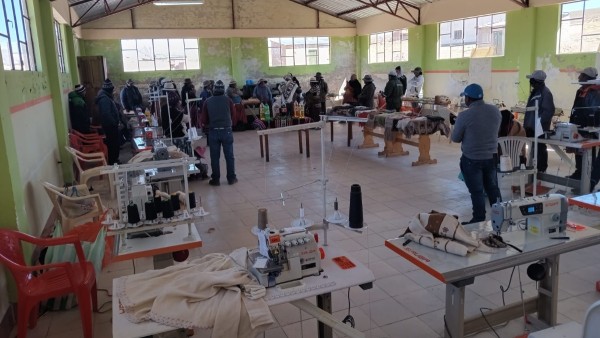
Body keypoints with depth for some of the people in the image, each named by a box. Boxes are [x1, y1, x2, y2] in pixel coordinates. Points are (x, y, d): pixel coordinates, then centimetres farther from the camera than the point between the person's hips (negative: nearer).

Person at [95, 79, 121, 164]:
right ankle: (112, 162, 9)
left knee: (116, 143, 18)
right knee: (113, 144, -1)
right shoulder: (104, 99, -23)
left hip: (112, 125, 10)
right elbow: (106, 114, -30)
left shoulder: (107, 96, 11)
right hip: (110, 126, -10)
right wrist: (115, 123, -21)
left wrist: (117, 121, 15)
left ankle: (114, 160, 30)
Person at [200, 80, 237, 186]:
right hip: (226, 131, -1)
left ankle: (215, 179, 12)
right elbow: (232, 114, 9)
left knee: (214, 157, 8)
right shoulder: (228, 100, -3)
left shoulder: (207, 102, 1)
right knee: (229, 156, 7)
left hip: (213, 132, 1)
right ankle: (231, 178, 13)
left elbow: (204, 120, 2)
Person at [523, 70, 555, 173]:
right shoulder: (535, 91, 15)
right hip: (531, 125, 9)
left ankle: (541, 169, 6)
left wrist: (541, 122, -24)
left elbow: (549, 110, -21)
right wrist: (527, 122, 19)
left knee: (540, 148, -2)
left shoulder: (545, 92, -14)